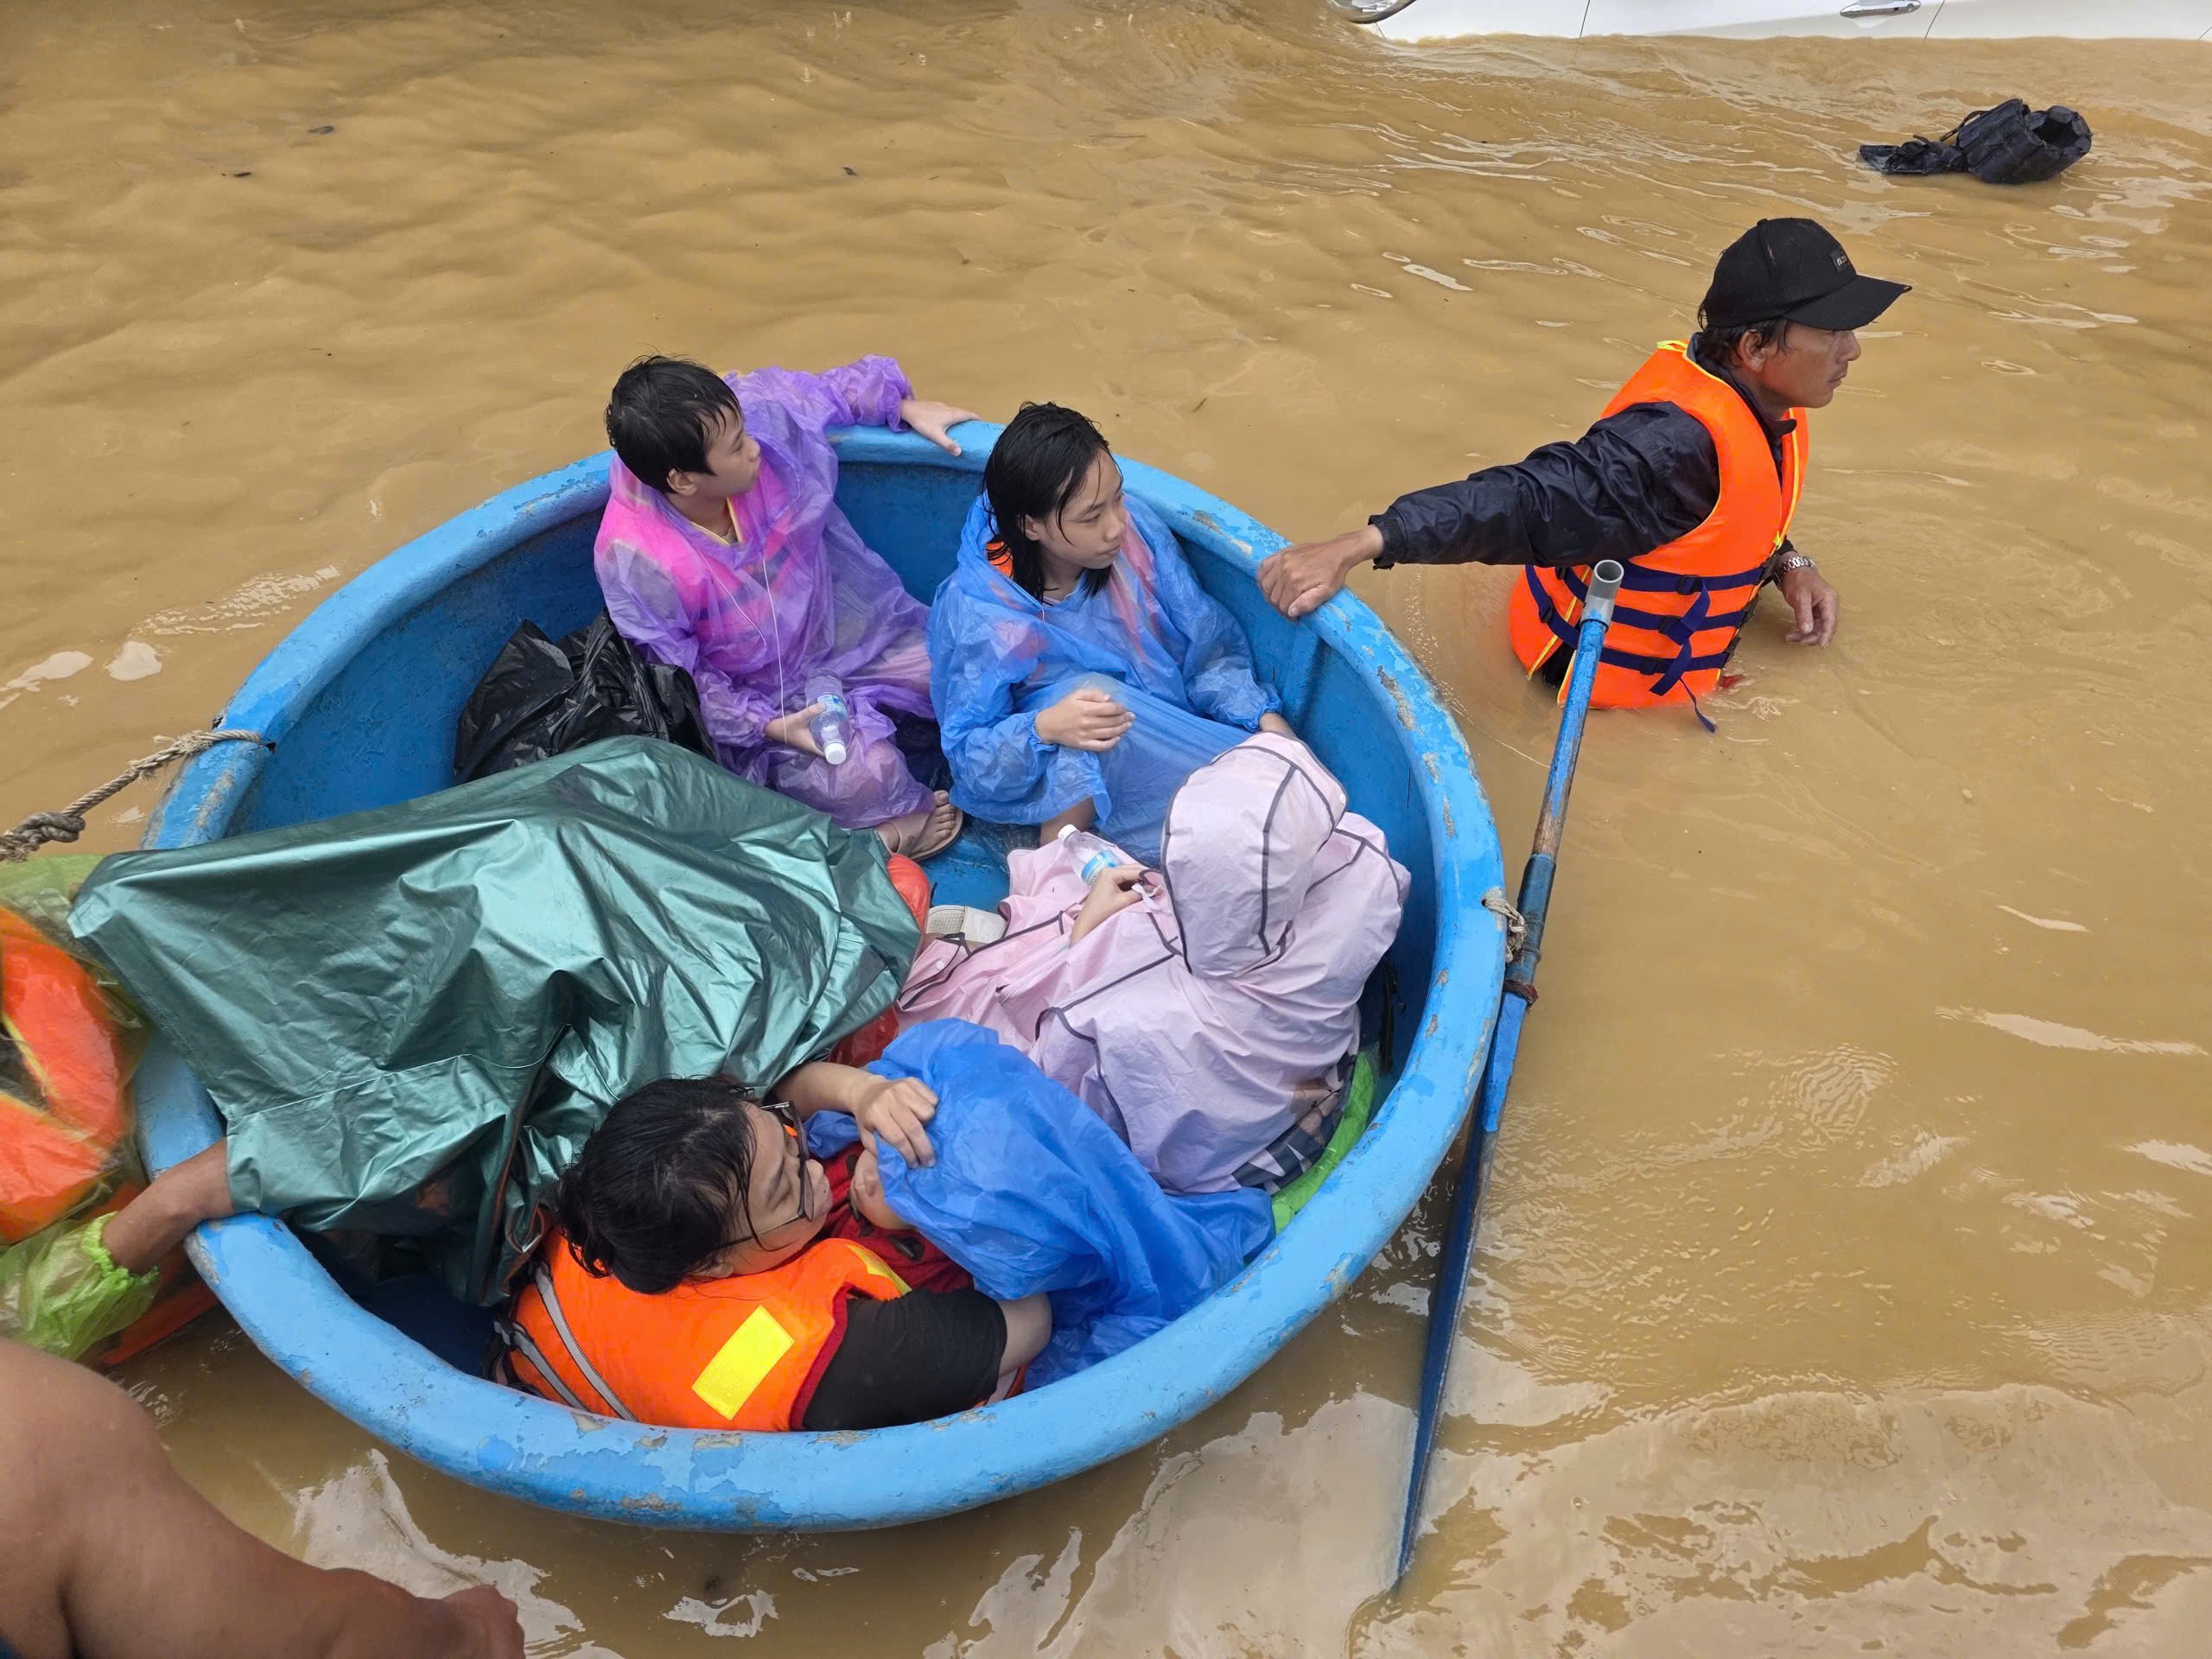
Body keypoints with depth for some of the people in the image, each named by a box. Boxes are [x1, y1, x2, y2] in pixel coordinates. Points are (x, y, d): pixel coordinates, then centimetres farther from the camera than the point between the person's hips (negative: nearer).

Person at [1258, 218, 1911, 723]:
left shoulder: (1764, 403, -3)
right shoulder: (1682, 441, -32)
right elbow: (1528, 501, -42)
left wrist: (1787, 564, -2)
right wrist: (1360, 545, -51)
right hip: (1599, 681, -9)